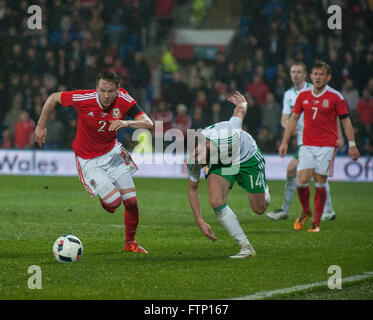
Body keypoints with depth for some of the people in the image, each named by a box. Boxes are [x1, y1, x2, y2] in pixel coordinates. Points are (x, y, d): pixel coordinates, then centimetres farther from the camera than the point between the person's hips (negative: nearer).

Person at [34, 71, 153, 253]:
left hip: (112, 152, 3)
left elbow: (148, 124, -26)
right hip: (89, 160, -3)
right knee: (114, 201, -16)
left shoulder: (123, 99, -19)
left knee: (131, 202, -1)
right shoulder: (83, 98, -26)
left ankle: (130, 243, 24)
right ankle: (104, 197, 24)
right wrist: (41, 126, -3)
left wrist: (127, 123, -46)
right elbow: (53, 98, -8)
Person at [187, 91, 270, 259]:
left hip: (248, 159, -2)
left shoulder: (228, 135, -42)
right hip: (220, 166, 2)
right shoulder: (192, 161, -29)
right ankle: (246, 247, -14)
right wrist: (200, 222, -16)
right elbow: (192, 190, -11)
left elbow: (240, 110, -20)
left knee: (259, 209, 7)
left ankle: (264, 190, 47)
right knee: (216, 201, -25)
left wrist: (242, 103, 6)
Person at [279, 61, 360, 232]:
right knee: (302, 181, -9)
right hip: (307, 145, 3)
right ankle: (305, 211, 18)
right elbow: (294, 118, 14)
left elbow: (345, 121, 2)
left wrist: (352, 144, -3)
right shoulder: (303, 95, 6)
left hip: (327, 146, -3)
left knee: (320, 183, -5)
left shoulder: (335, 97, -3)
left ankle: (316, 222, 5)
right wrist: (285, 142, 9)